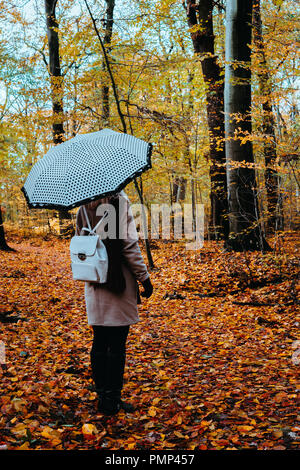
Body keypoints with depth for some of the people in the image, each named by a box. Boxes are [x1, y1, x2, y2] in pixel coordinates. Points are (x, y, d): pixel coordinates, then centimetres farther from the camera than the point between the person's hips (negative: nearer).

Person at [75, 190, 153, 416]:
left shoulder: (84, 205, 7)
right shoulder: (119, 201, -11)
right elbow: (128, 243, -14)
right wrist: (144, 277, -6)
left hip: (94, 284, 6)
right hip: (118, 282, -6)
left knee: (99, 342, 13)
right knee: (117, 344, 2)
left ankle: (102, 395, 21)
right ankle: (111, 400, 9)